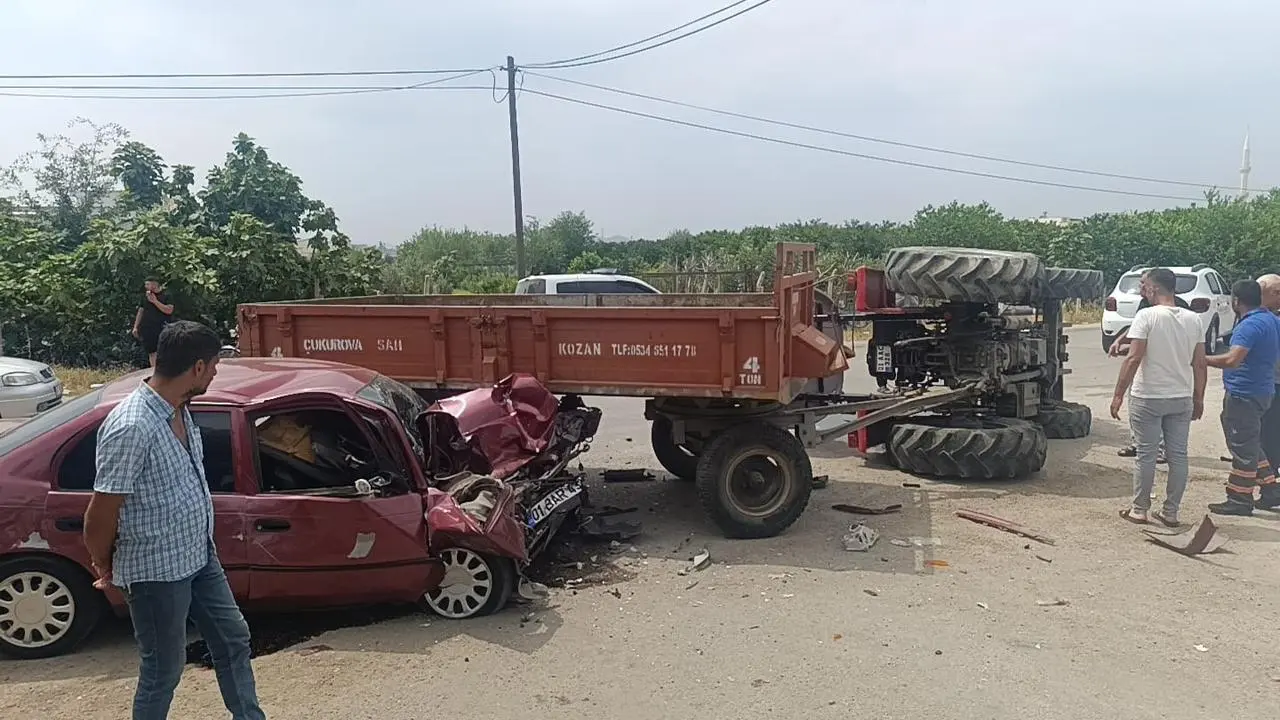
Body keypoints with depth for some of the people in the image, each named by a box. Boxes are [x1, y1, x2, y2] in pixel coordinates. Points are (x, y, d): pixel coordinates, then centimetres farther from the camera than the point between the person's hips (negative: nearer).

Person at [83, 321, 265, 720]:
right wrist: (106, 568, -3)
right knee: (164, 671, 10)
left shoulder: (178, 410, 0)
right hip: (157, 572, -8)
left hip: (199, 556, 8)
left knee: (233, 641, 19)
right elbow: (99, 518, -21)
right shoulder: (132, 428, -28)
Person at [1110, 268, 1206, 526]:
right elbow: (1200, 364, 7)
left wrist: (1118, 395, -13)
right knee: (1178, 456, 10)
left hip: (1147, 398, -5)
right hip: (1182, 399, 5)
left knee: (1146, 455, 4)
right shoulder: (1193, 319, 5)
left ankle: (1139, 510, 13)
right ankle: (1171, 512, 17)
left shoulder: (1147, 316, -12)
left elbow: (1133, 359, -18)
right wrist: (1199, 399, 16)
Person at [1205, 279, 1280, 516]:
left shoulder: (1251, 325, -21)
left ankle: (1240, 500, 6)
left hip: (1244, 395, -10)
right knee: (1251, 446, 21)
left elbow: (1232, 359, -31)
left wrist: (1201, 359, -22)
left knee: (1243, 449, -2)